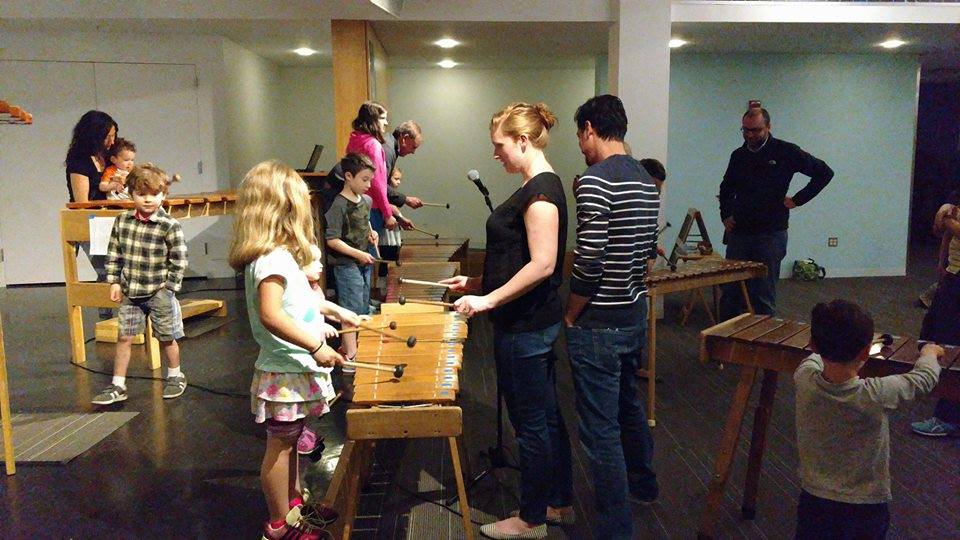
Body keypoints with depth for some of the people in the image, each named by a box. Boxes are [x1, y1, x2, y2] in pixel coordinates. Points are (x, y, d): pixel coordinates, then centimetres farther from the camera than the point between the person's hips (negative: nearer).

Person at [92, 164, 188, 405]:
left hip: (159, 293, -3)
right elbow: (114, 253, 8)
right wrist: (114, 282, 4)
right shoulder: (122, 221, 0)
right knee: (124, 337, 8)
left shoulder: (170, 226, -13)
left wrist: (168, 287, -10)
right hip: (129, 292, 4)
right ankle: (117, 386, 18)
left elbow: (179, 261, -9)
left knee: (166, 338, 10)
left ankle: (175, 377, 31)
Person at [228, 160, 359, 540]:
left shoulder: (279, 254, 9)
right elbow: (271, 315, -33)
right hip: (285, 374, -10)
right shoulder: (271, 258, -23)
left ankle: (294, 498, 42)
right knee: (279, 446, 5)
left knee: (290, 441, 24)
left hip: (295, 369, 10)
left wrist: (334, 310, 25)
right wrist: (316, 346, -32)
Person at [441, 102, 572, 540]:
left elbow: (541, 264, -25)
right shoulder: (538, 186, 11)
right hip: (535, 322, 10)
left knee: (530, 423, 4)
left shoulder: (541, 189, -18)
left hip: (525, 327, -10)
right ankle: (560, 503, 33)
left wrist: (488, 299, -21)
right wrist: (479, 282, 13)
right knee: (547, 416, 18)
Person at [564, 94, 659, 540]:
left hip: (598, 324, -9)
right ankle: (643, 484, 47)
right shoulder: (645, 180, 8)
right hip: (635, 316, 9)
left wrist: (570, 316, -10)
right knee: (628, 404, 27)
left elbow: (589, 261, -21)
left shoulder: (594, 181, -19)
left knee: (600, 430, 1)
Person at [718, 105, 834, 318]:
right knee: (729, 294, 5)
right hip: (738, 234, 4)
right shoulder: (738, 155, 11)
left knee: (764, 298, 1)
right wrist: (726, 216, 14)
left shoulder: (785, 152, -3)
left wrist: (797, 200, -5)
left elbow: (824, 173, 0)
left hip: (770, 235, -4)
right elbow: (726, 189, 27)